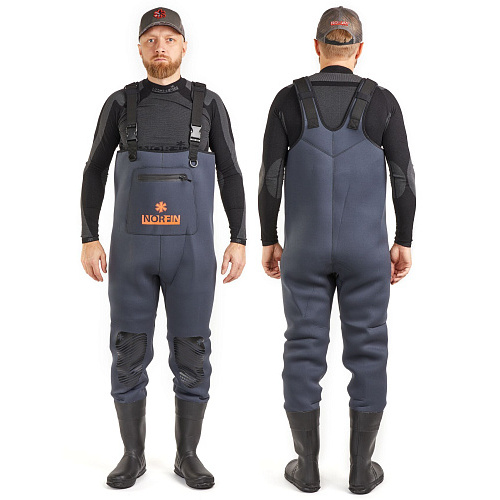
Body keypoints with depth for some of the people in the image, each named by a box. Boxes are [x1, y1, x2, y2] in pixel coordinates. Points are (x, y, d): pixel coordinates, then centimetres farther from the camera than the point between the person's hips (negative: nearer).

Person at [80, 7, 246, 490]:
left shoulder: (208, 103, 5)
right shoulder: (120, 103, 6)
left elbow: (230, 175, 5)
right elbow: (94, 172, 9)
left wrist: (239, 240, -2)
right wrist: (89, 239, 1)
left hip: (191, 247, 0)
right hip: (132, 246, 1)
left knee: (191, 351, 3)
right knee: (129, 350, 3)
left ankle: (187, 456, 18)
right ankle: (133, 455, 20)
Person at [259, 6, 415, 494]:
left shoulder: (289, 99, -2)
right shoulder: (382, 101, -2)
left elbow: (270, 176, -4)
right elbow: (403, 178, -2)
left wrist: (268, 241, 6)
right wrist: (403, 242, 8)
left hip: (305, 250, 1)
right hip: (366, 250, 0)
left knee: (304, 350, 8)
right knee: (366, 352, 9)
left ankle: (307, 467, 16)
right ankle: (361, 468, 16)